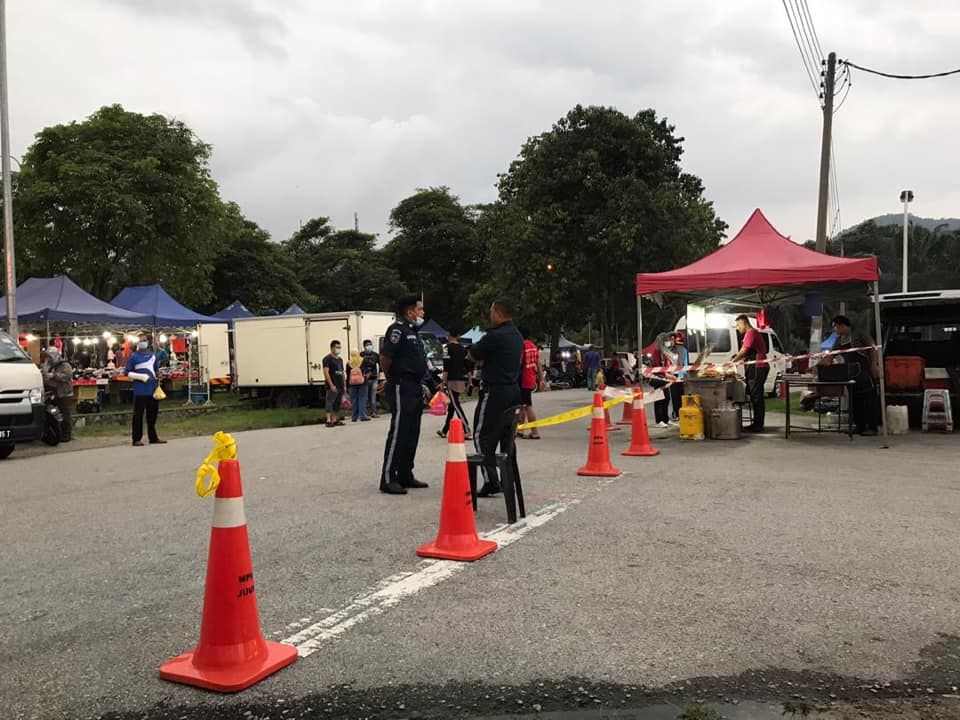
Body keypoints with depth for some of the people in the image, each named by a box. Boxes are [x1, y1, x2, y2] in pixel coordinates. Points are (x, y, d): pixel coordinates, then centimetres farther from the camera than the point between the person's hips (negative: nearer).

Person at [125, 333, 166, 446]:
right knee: (138, 415, -2)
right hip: (140, 390, -5)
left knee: (153, 414, 10)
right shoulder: (133, 356, -3)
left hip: (152, 389, 5)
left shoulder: (152, 355, 13)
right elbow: (128, 373, -4)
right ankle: (137, 439, 3)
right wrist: (141, 377, -16)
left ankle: (153, 438, 18)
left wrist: (157, 385, 18)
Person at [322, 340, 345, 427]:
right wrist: (331, 385, -20)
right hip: (332, 387, -8)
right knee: (330, 402, -10)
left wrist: (343, 385, 17)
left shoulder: (340, 359, 19)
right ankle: (329, 421, -12)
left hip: (340, 386, 8)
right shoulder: (327, 359, -5)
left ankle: (335, 420, 14)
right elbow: (326, 372, -13)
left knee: (338, 404, 9)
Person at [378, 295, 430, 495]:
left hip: (415, 387, 10)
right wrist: (391, 378, -4)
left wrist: (422, 385, 16)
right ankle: (388, 480, -5)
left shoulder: (413, 331, 17)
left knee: (412, 433, 12)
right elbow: (385, 358, -18)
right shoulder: (398, 329, -13)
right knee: (398, 433, -9)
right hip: (401, 387, -10)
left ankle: (405, 476, 21)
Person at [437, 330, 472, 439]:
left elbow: (446, 367, -15)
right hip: (461, 380, 8)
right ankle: (444, 430, 25)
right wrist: (468, 381, 19)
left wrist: (443, 382, -13)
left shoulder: (448, 348, -10)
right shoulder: (463, 349, 12)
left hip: (452, 381, -8)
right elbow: (467, 366, 14)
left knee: (456, 406, -8)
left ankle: (467, 431, -16)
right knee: (451, 406, 15)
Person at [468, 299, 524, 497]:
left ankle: (490, 480, -8)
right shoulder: (517, 336, 12)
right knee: (506, 435, 14)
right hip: (513, 389, 9)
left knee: (483, 436, -3)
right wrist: (484, 360, 11)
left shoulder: (495, 336, -17)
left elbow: (472, 354, -9)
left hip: (495, 390, -9)